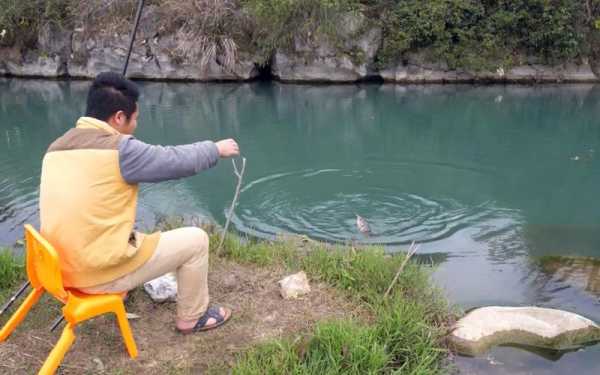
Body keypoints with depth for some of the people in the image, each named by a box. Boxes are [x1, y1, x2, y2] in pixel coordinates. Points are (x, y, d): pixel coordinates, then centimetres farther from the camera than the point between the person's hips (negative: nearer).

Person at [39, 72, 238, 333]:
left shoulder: (57, 147, 6)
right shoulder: (119, 148, -18)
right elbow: (177, 160, -7)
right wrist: (215, 149, 10)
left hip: (63, 268, 8)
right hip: (99, 274, -8)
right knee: (195, 240, 5)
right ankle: (192, 317, 21)